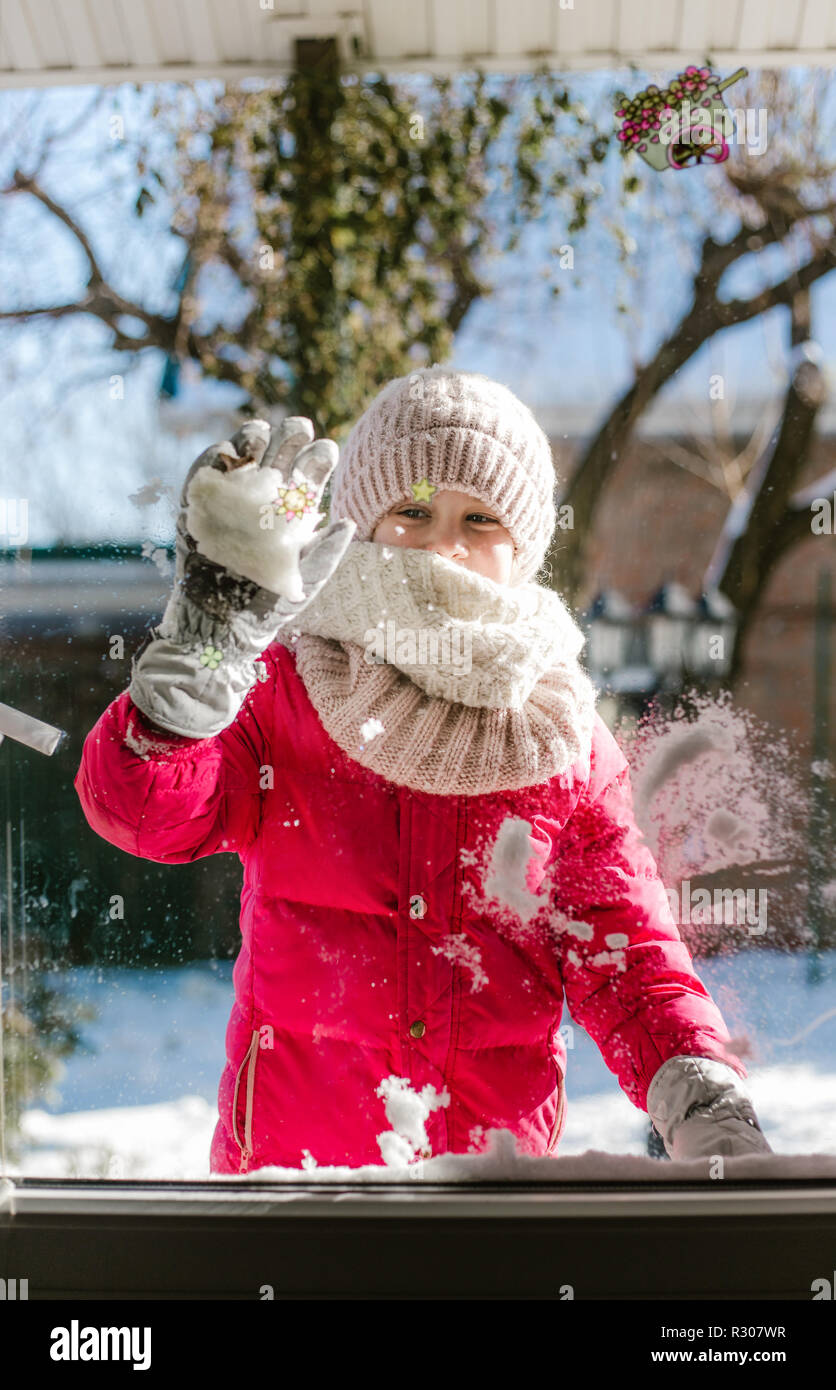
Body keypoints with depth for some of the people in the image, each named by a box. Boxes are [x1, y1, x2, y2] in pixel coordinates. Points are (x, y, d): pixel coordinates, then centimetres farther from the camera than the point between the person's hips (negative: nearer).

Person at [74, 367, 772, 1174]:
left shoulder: (567, 744, 7)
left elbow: (626, 958, 7)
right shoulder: (281, 695, 2)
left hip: (501, 1151, 2)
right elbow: (139, 807, -14)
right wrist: (213, 628, -27)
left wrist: (707, 1102, -9)